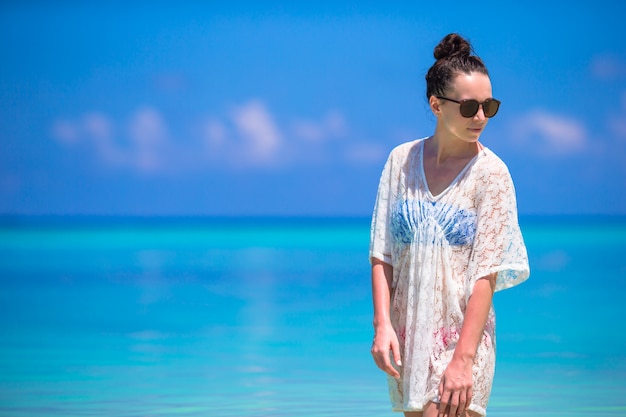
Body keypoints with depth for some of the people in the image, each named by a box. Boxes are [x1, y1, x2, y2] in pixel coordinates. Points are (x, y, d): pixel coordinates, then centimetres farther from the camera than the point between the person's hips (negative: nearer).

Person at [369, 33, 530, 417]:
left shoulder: (491, 173, -7)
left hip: (463, 332, -4)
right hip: (407, 331, 4)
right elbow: (382, 253, 5)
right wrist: (382, 324, -7)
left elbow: (486, 273, -13)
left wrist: (463, 359, -19)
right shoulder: (402, 161, 4)